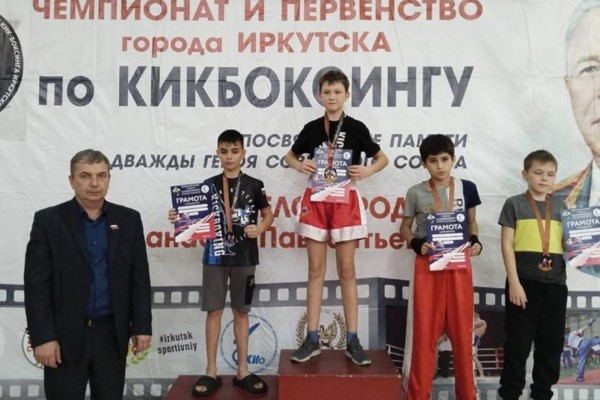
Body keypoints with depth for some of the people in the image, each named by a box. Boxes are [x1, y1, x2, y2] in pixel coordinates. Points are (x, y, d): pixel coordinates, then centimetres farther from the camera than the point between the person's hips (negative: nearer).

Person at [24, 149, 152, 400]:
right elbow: (36, 284, -7)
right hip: (65, 335, -2)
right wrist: (42, 336, -12)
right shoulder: (48, 220, -3)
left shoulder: (129, 219, 4)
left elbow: (139, 278, 4)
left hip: (112, 334, 2)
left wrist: (142, 326, 1)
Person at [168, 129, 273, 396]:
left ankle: (242, 371, 17)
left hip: (244, 257, 0)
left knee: (241, 312, 8)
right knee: (214, 311, 3)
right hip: (215, 256, 1)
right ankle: (211, 372, 13)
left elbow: (268, 214, 10)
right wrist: (179, 218, -10)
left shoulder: (254, 185, 1)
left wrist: (260, 229, -9)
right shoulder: (208, 185, 4)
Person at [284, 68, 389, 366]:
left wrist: (368, 170, -12)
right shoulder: (311, 128, 5)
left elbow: (382, 158, 9)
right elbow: (290, 156, 17)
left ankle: (352, 341, 9)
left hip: (345, 201, -1)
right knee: (316, 270, 5)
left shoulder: (356, 128, 0)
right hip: (315, 200, 2)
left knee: (347, 271, 2)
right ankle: (312, 339, 11)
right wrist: (299, 165, -5)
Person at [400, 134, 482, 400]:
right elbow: (405, 227, 7)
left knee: (462, 330, 9)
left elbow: (472, 222, 14)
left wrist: (475, 241, -6)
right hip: (427, 267, -1)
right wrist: (417, 244, -11)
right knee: (423, 331, 3)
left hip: (459, 266, 1)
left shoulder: (466, 188, 0)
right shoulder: (416, 193, -3)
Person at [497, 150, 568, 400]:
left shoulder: (560, 206, 13)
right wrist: (514, 282, -11)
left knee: (551, 342, 11)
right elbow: (507, 245, -4)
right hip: (525, 282, -4)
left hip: (555, 283, 4)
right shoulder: (515, 204, 0)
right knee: (518, 342, 2)